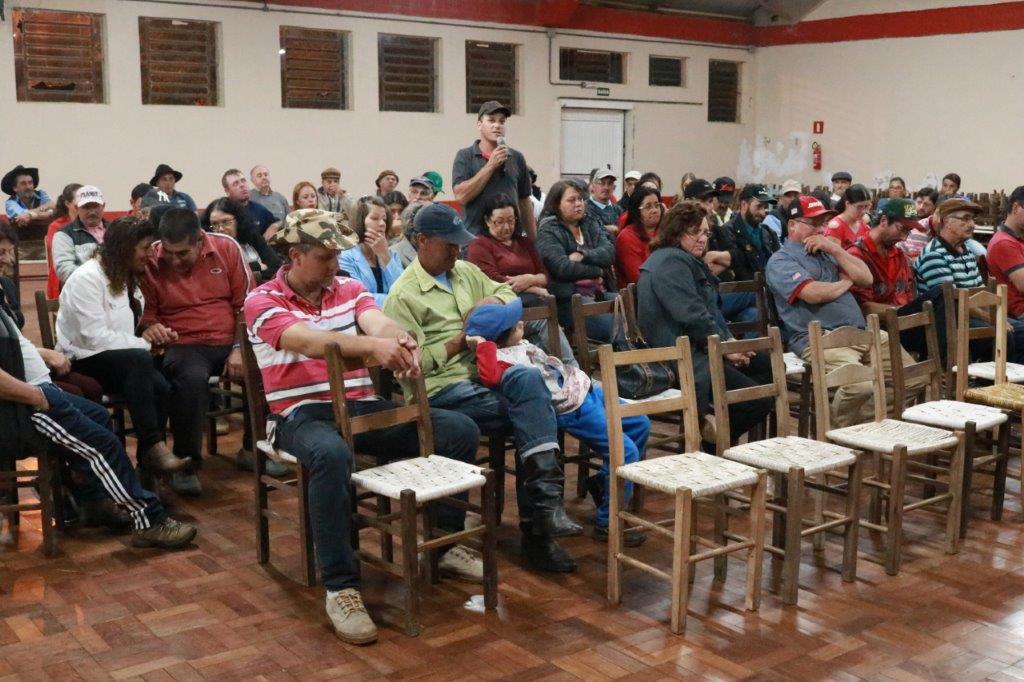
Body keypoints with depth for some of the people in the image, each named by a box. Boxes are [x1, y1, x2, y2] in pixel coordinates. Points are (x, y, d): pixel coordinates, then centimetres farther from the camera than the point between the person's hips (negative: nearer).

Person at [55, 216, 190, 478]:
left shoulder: (126, 279, 15)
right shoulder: (87, 278, -14)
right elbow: (94, 338, -22)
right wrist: (145, 345, -17)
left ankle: (149, 461, -19)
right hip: (82, 361, -7)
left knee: (161, 387, -26)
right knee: (139, 359, -37)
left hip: (120, 360, 7)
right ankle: (154, 447, -36)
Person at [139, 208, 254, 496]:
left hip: (230, 342, 3)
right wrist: (151, 327, -17)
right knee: (192, 379, -37)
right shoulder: (150, 261, -3)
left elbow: (246, 303, 3)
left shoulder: (227, 248, 0)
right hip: (183, 345, -2)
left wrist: (241, 349, -7)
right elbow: (146, 313, 8)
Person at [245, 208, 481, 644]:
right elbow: (308, 341, -25)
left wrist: (401, 341, -37)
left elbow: (379, 322, -11)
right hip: (302, 413, -5)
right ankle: (341, 587, -29)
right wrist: (373, 346, -42)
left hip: (361, 405, 5)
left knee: (460, 430, -9)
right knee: (332, 455, -42)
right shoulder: (262, 302, -5)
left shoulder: (349, 290, 11)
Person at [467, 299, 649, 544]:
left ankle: (603, 481, 29)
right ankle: (606, 522, 2)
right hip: (574, 409, -10)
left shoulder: (520, 345, 8)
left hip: (587, 389, 10)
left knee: (640, 425, 17)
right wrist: (483, 345, -37)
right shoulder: (501, 356, -20)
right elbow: (490, 376, -44)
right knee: (627, 451, -13)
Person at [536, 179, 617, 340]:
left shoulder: (591, 222, 17)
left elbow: (609, 251, 3)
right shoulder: (548, 230, 0)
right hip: (569, 299, -6)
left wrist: (583, 255, -15)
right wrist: (598, 271, -3)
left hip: (601, 292, 6)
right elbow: (562, 267, -14)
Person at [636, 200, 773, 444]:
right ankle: (714, 445, 4)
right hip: (682, 358, -12)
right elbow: (693, 317, -22)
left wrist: (730, 341, 7)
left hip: (698, 350, 12)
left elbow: (711, 311, 23)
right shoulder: (670, 262, -14)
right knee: (758, 401, -16)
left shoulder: (688, 260, 22)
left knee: (771, 366, 12)